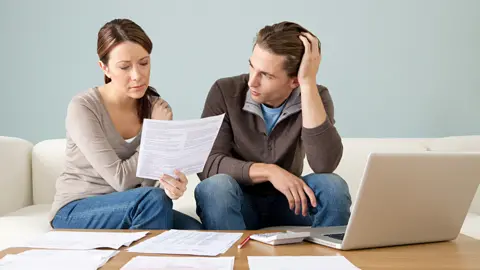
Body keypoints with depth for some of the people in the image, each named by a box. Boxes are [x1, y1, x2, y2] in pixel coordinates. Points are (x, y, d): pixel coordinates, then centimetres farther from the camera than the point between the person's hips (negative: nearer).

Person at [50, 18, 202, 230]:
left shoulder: (157, 109, -2)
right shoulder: (82, 107, -16)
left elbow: (149, 183, -10)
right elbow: (120, 180, -22)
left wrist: (169, 183, -33)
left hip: (125, 209, 5)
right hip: (75, 212, -4)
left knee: (194, 232, -23)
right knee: (154, 200, -32)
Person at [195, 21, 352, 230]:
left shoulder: (315, 97, -12)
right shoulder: (225, 92, -15)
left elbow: (325, 165, -30)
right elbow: (207, 164, -20)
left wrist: (309, 83, -33)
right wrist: (268, 171, -34)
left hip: (285, 200, 1)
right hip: (238, 202, -1)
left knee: (332, 186, -28)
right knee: (216, 186, -34)